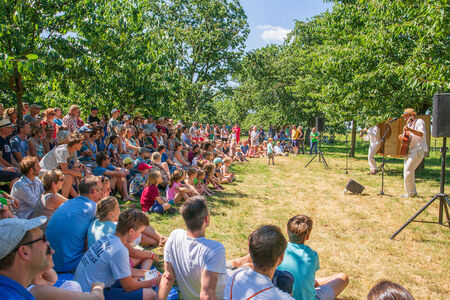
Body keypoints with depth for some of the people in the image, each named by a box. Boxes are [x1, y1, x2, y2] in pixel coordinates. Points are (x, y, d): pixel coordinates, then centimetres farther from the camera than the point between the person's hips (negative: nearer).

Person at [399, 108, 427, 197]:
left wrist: (410, 130, -35)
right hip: (409, 151, 9)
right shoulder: (408, 124, 20)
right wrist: (402, 136, 2)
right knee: (409, 172, 9)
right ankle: (413, 192, 17)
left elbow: (422, 134, -21)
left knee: (408, 171, -16)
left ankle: (411, 193, -8)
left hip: (418, 150, -9)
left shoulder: (419, 121, -5)